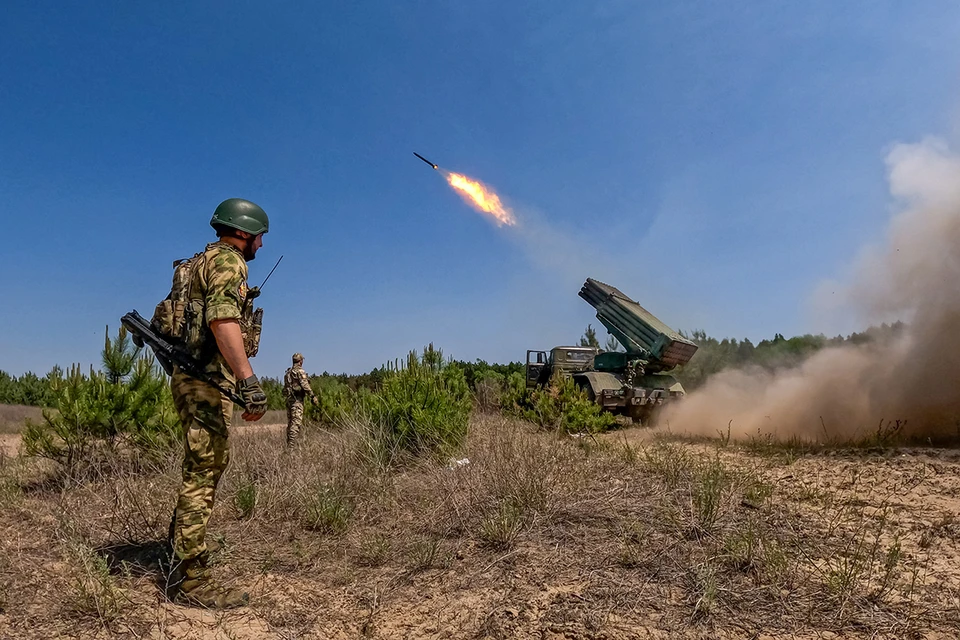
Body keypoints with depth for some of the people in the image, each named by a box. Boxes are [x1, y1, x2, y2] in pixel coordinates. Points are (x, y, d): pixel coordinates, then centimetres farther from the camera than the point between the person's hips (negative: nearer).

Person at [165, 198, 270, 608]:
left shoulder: (205, 261, 22)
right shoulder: (227, 260, -10)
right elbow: (223, 319, -27)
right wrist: (249, 380, -35)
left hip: (195, 377, 10)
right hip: (207, 380, -10)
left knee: (205, 466, 19)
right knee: (204, 471, -6)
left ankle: (180, 548, 32)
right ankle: (188, 577, 1)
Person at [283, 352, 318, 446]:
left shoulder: (288, 372, 17)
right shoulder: (300, 371, -9)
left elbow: (286, 386, 18)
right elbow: (305, 385, -16)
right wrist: (313, 396, -12)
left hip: (289, 398, 9)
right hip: (297, 399, -9)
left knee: (290, 422, 12)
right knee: (296, 422, -10)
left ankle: (289, 444, 14)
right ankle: (291, 445, -16)